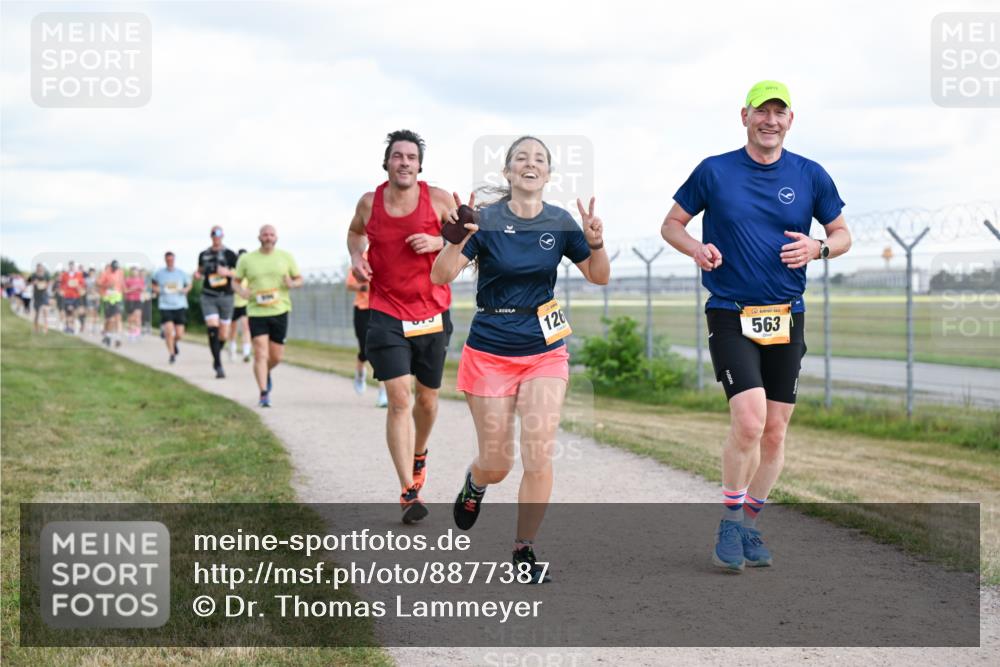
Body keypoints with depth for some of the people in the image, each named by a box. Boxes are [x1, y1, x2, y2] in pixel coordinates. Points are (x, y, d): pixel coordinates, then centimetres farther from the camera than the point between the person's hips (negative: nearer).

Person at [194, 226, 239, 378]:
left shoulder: (229, 254, 0)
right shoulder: (204, 254, 8)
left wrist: (228, 273, -18)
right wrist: (197, 274, 2)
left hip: (226, 297, 0)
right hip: (208, 297, 0)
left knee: (223, 335, 6)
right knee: (213, 329, -16)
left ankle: (216, 358, 34)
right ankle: (218, 366, -12)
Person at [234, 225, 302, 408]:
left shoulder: (286, 257, 7)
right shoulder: (246, 259, 4)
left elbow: (299, 279, 13)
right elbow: (236, 282, 13)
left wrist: (292, 283, -11)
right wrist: (242, 291, -10)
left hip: (280, 311, 2)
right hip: (256, 312, -2)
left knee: (276, 357, 7)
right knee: (260, 354, -12)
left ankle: (266, 373, 41)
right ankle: (264, 394, -8)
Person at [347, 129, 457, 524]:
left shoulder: (438, 199, -5)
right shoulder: (369, 203, 0)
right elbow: (355, 231, 22)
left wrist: (438, 242, -15)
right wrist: (356, 257, 2)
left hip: (433, 313, 1)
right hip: (387, 314, -1)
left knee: (427, 397, 15)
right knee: (399, 399, -13)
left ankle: (419, 456, 46)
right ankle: (409, 492, -14)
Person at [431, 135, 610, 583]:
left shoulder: (560, 223, -1)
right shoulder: (486, 219, -9)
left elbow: (599, 277, 8)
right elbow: (441, 276, -15)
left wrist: (596, 244, -12)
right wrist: (458, 240, -34)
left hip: (544, 352, 2)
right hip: (489, 352, -2)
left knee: (539, 458, -8)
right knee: (497, 464, 5)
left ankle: (524, 551, 7)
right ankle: (475, 483, 42)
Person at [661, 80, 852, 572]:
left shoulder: (810, 176, 4)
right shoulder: (713, 172, -1)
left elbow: (842, 234, 14)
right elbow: (671, 224, 9)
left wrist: (818, 248, -9)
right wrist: (696, 248, -12)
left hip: (786, 318, 3)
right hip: (730, 315, -3)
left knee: (775, 432, 6)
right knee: (749, 421, -18)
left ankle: (750, 524, 23)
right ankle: (729, 523, 0)